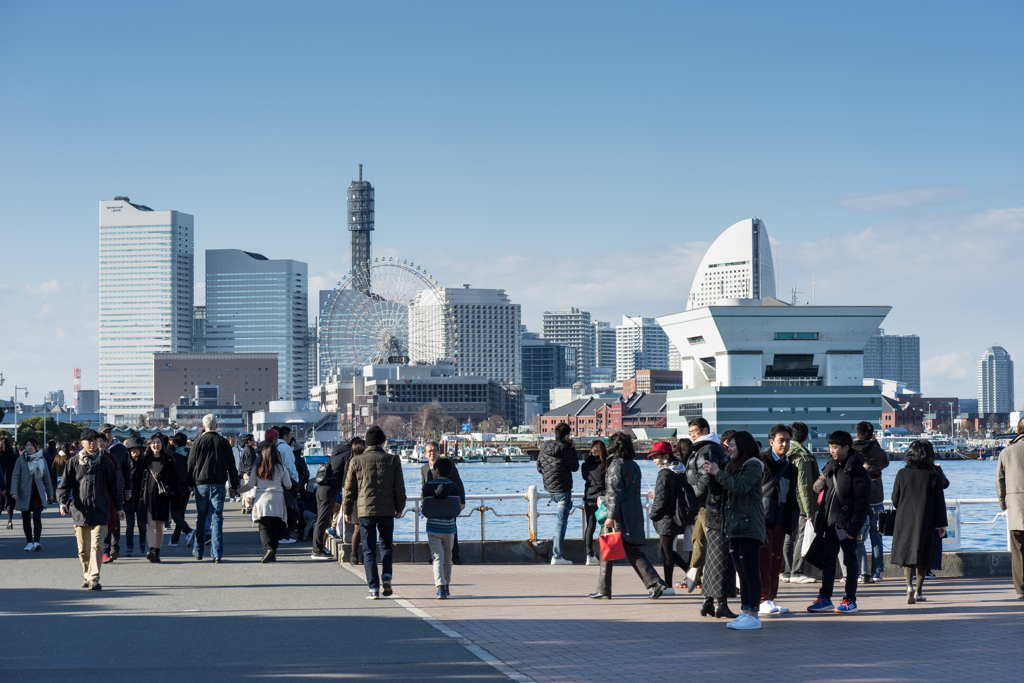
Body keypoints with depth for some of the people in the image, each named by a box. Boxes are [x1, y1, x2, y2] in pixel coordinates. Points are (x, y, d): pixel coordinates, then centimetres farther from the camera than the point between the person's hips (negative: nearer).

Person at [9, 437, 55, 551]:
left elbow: (46, 477, 15)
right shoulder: (21, 459, 0)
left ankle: (36, 542, -16)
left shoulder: (41, 459, 6)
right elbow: (15, 476, -3)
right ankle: (29, 542, 15)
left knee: (37, 518, -12)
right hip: (24, 493, 0)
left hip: (38, 493, 0)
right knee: (26, 519, 5)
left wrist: (50, 493, 18)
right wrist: (14, 492, -15)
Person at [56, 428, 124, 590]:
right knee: (83, 549, 8)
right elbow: (64, 485, 6)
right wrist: (63, 502, -11)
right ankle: (87, 576, 23)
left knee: (96, 546, -12)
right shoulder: (73, 463, 7)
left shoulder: (105, 462, 7)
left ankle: (94, 579, -14)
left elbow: (114, 485, 14)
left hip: (100, 511, -1)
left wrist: (119, 507, 17)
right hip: (80, 512, 1)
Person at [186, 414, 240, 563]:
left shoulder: (198, 442, -2)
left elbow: (191, 464, 2)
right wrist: (234, 486, 13)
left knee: (201, 518, 12)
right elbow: (231, 465, 6)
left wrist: (190, 483, 12)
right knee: (217, 518, -2)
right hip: (218, 484, 0)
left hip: (201, 484, 0)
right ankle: (217, 553, -10)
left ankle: (198, 551, 22)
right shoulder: (224, 442, 2)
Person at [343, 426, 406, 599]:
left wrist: (348, 511, 17)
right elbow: (399, 488, 3)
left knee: (369, 551, 4)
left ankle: (373, 588, -1)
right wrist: (400, 508, 17)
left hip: (365, 510, -1)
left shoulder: (356, 462, 0)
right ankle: (386, 577, -3)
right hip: (387, 510, 1)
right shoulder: (393, 460, 1)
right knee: (386, 546, 18)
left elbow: (349, 489, 5)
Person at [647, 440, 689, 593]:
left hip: (666, 518, -9)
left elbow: (662, 499, -20)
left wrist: (652, 514, -5)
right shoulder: (680, 472, 9)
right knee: (669, 550, 19)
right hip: (677, 516, 9)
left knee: (666, 551, -1)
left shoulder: (665, 474, -18)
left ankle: (668, 586, 4)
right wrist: (657, 496, 17)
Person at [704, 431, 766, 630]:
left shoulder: (753, 466, -8)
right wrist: (712, 474, 5)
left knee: (751, 572, -10)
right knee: (742, 572, 10)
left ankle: (753, 615, -11)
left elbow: (740, 487, -22)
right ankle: (745, 612, 14)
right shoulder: (734, 466, 21)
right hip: (735, 527, 9)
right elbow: (726, 490, 18)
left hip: (749, 527, -9)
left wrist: (718, 473, -14)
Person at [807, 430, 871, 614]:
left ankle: (850, 601, 5)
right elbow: (820, 488, 19)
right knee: (827, 560, 8)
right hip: (830, 522, 7)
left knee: (850, 560, 0)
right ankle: (825, 599, 14)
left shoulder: (857, 470, -10)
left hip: (846, 523, -7)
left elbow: (862, 501, -14)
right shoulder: (831, 467, 13)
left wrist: (854, 526, -19)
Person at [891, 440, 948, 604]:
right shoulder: (933, 475, -5)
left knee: (907, 553, 5)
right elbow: (939, 502, -3)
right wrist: (941, 524, 4)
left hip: (905, 519, 0)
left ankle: (909, 585, -18)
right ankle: (919, 591, 12)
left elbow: (895, 499, 2)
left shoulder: (902, 473, -2)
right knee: (923, 554, 10)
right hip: (926, 522, 0)